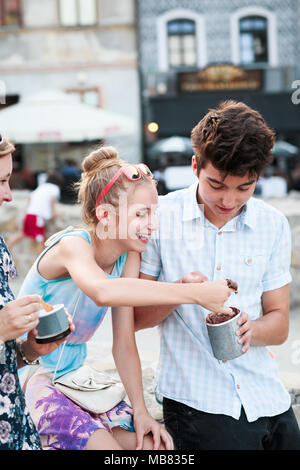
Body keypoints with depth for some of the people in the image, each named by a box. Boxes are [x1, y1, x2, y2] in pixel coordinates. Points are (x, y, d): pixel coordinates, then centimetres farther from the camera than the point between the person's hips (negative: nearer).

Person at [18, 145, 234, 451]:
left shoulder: (129, 257, -2)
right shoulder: (72, 245, -23)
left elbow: (123, 344, 0)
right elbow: (102, 291, -49)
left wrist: (140, 410, -9)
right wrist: (196, 293, -49)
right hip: (27, 377, -7)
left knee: (151, 444, -6)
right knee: (105, 445, -23)